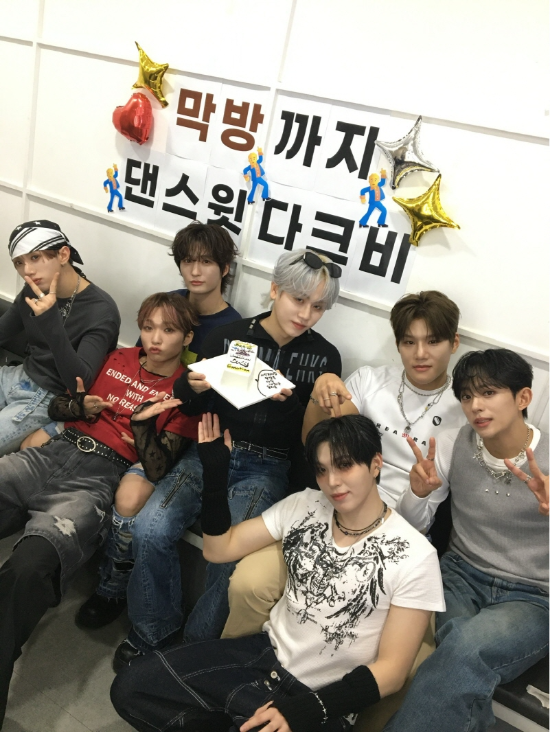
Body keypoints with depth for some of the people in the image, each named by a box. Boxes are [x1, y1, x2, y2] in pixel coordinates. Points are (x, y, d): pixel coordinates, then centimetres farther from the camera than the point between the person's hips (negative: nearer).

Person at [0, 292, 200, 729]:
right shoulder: (119, 359, 20)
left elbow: (156, 471, -3)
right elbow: (57, 405, 23)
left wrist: (141, 423, -17)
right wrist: (82, 406, 2)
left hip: (101, 476, -5)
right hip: (56, 451, 5)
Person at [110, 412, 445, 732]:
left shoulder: (414, 557, -16)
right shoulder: (304, 506, -4)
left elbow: (392, 669, -13)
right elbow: (219, 549, 1)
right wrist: (215, 473, -13)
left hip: (322, 700, -4)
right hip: (265, 655, 4)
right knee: (130, 688, -7)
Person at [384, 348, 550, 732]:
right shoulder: (453, 445, -4)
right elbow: (412, 526, 4)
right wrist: (419, 492, -19)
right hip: (460, 575, 3)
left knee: (466, 646, -33)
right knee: (465, 646, -31)